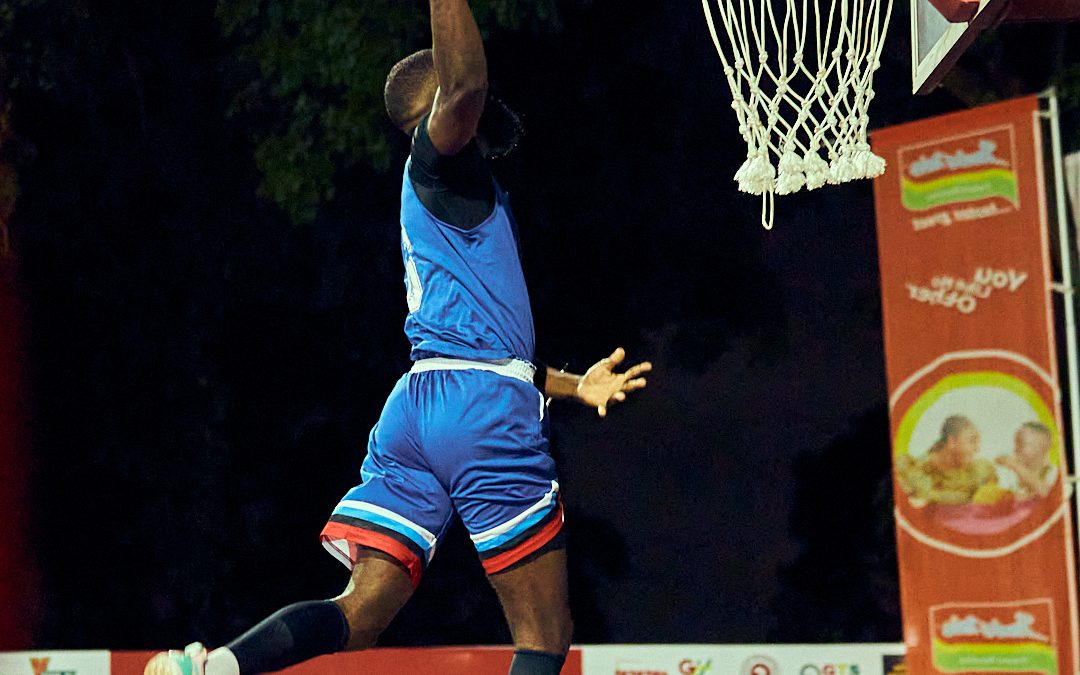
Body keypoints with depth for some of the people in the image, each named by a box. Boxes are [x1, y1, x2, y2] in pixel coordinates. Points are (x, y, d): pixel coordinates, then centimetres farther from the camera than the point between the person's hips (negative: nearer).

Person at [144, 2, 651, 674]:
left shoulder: (459, 197, 30)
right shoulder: (439, 163, 2)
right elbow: (463, 83, -23)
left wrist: (574, 384, 36)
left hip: (416, 405, 9)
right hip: (483, 407, -8)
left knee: (360, 614, -2)